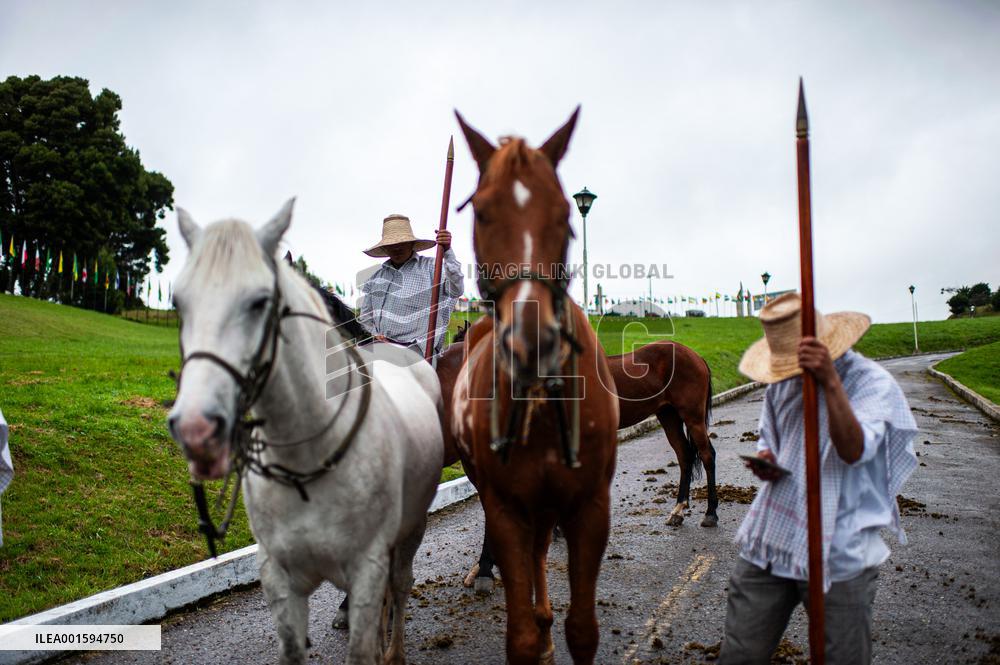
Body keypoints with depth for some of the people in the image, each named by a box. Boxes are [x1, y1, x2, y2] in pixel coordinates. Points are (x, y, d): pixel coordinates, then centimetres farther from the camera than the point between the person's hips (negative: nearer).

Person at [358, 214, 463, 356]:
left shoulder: (430, 267, 2)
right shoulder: (376, 276, 17)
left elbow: (456, 290, -16)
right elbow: (365, 315, 28)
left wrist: (447, 252, -24)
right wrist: (374, 333, 10)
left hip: (418, 348, -5)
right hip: (383, 345, 5)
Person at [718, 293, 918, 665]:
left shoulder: (873, 382, -8)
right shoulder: (781, 382, 10)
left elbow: (854, 451, -24)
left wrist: (830, 382, -32)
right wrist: (764, 460, 0)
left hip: (839, 555, -4)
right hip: (768, 542, 5)